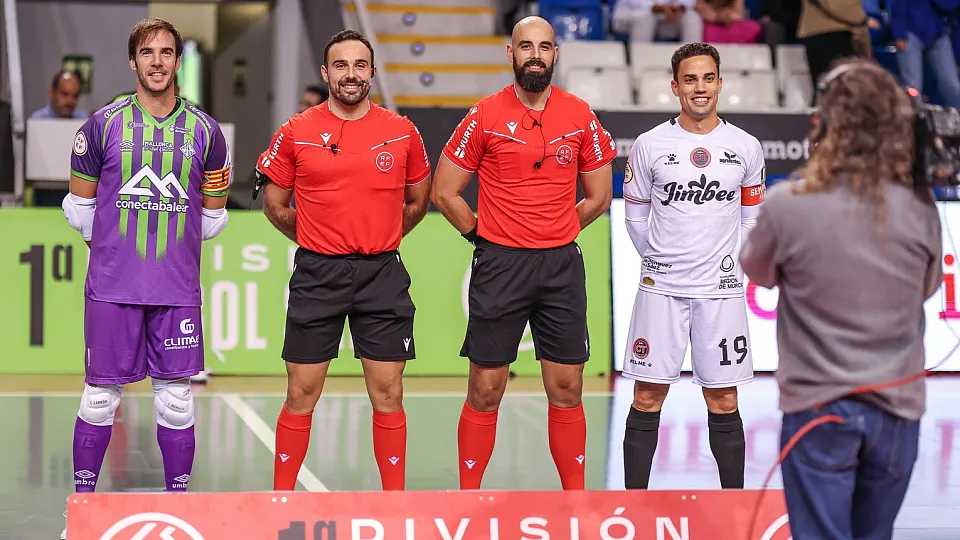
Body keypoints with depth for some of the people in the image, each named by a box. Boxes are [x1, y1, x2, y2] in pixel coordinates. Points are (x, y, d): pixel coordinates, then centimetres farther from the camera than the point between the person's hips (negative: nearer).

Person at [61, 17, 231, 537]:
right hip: (111, 285, -1)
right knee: (100, 397, 3)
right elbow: (78, 205, 12)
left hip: (178, 289, 1)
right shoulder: (103, 124, 1)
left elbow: (213, 213, 16)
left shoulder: (205, 132, 5)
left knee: (176, 400, 4)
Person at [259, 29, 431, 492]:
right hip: (316, 275, -1)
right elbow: (274, 202, 12)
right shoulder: (296, 133, 0)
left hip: (382, 275, 1)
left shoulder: (403, 133, 2)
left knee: (387, 394, 3)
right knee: (301, 395, 3)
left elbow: (418, 200, 16)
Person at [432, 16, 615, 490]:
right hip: (499, 265, -2)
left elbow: (598, 196, 14)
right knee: (485, 392, 2)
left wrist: (555, 234, 10)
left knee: (566, 390, 6)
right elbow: (444, 193, 4)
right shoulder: (485, 116, -3)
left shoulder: (580, 116, 4)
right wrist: (483, 236, 3)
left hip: (562, 266, 2)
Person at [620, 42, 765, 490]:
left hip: (720, 288, 1)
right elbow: (635, 214, 10)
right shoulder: (650, 145, -2)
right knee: (647, 399, 1)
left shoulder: (746, 148, 1)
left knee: (724, 403, 4)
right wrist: (657, 259, 10)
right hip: (660, 288, -1)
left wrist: (728, 259, 11)